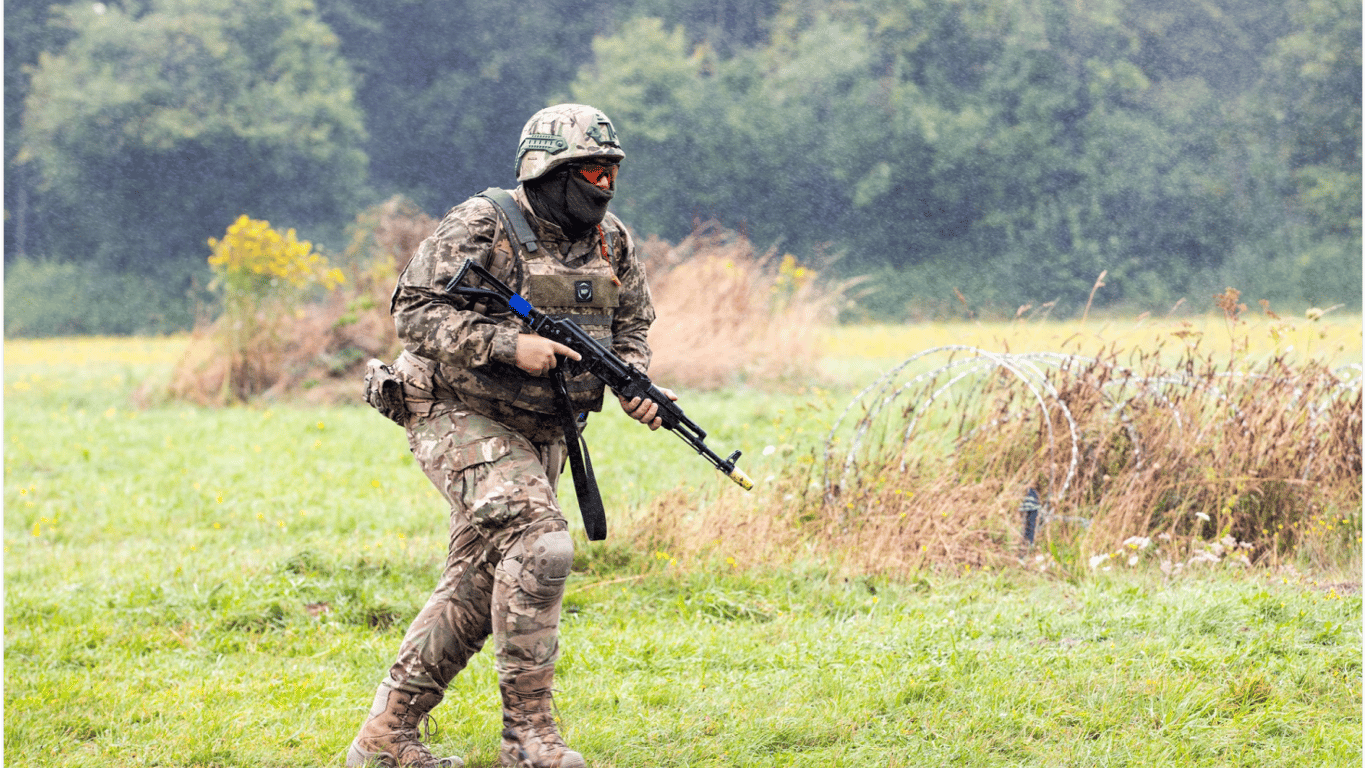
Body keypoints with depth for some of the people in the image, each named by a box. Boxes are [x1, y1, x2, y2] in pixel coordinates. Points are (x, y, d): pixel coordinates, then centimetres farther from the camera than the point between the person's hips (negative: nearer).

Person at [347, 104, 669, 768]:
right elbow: (415, 311, -17)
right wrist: (509, 346, -25)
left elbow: (630, 327, 16)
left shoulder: (611, 243, 7)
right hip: (461, 417, -7)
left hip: (537, 435, 7)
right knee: (539, 546, -23)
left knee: (478, 586, 7)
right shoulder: (480, 227, -13)